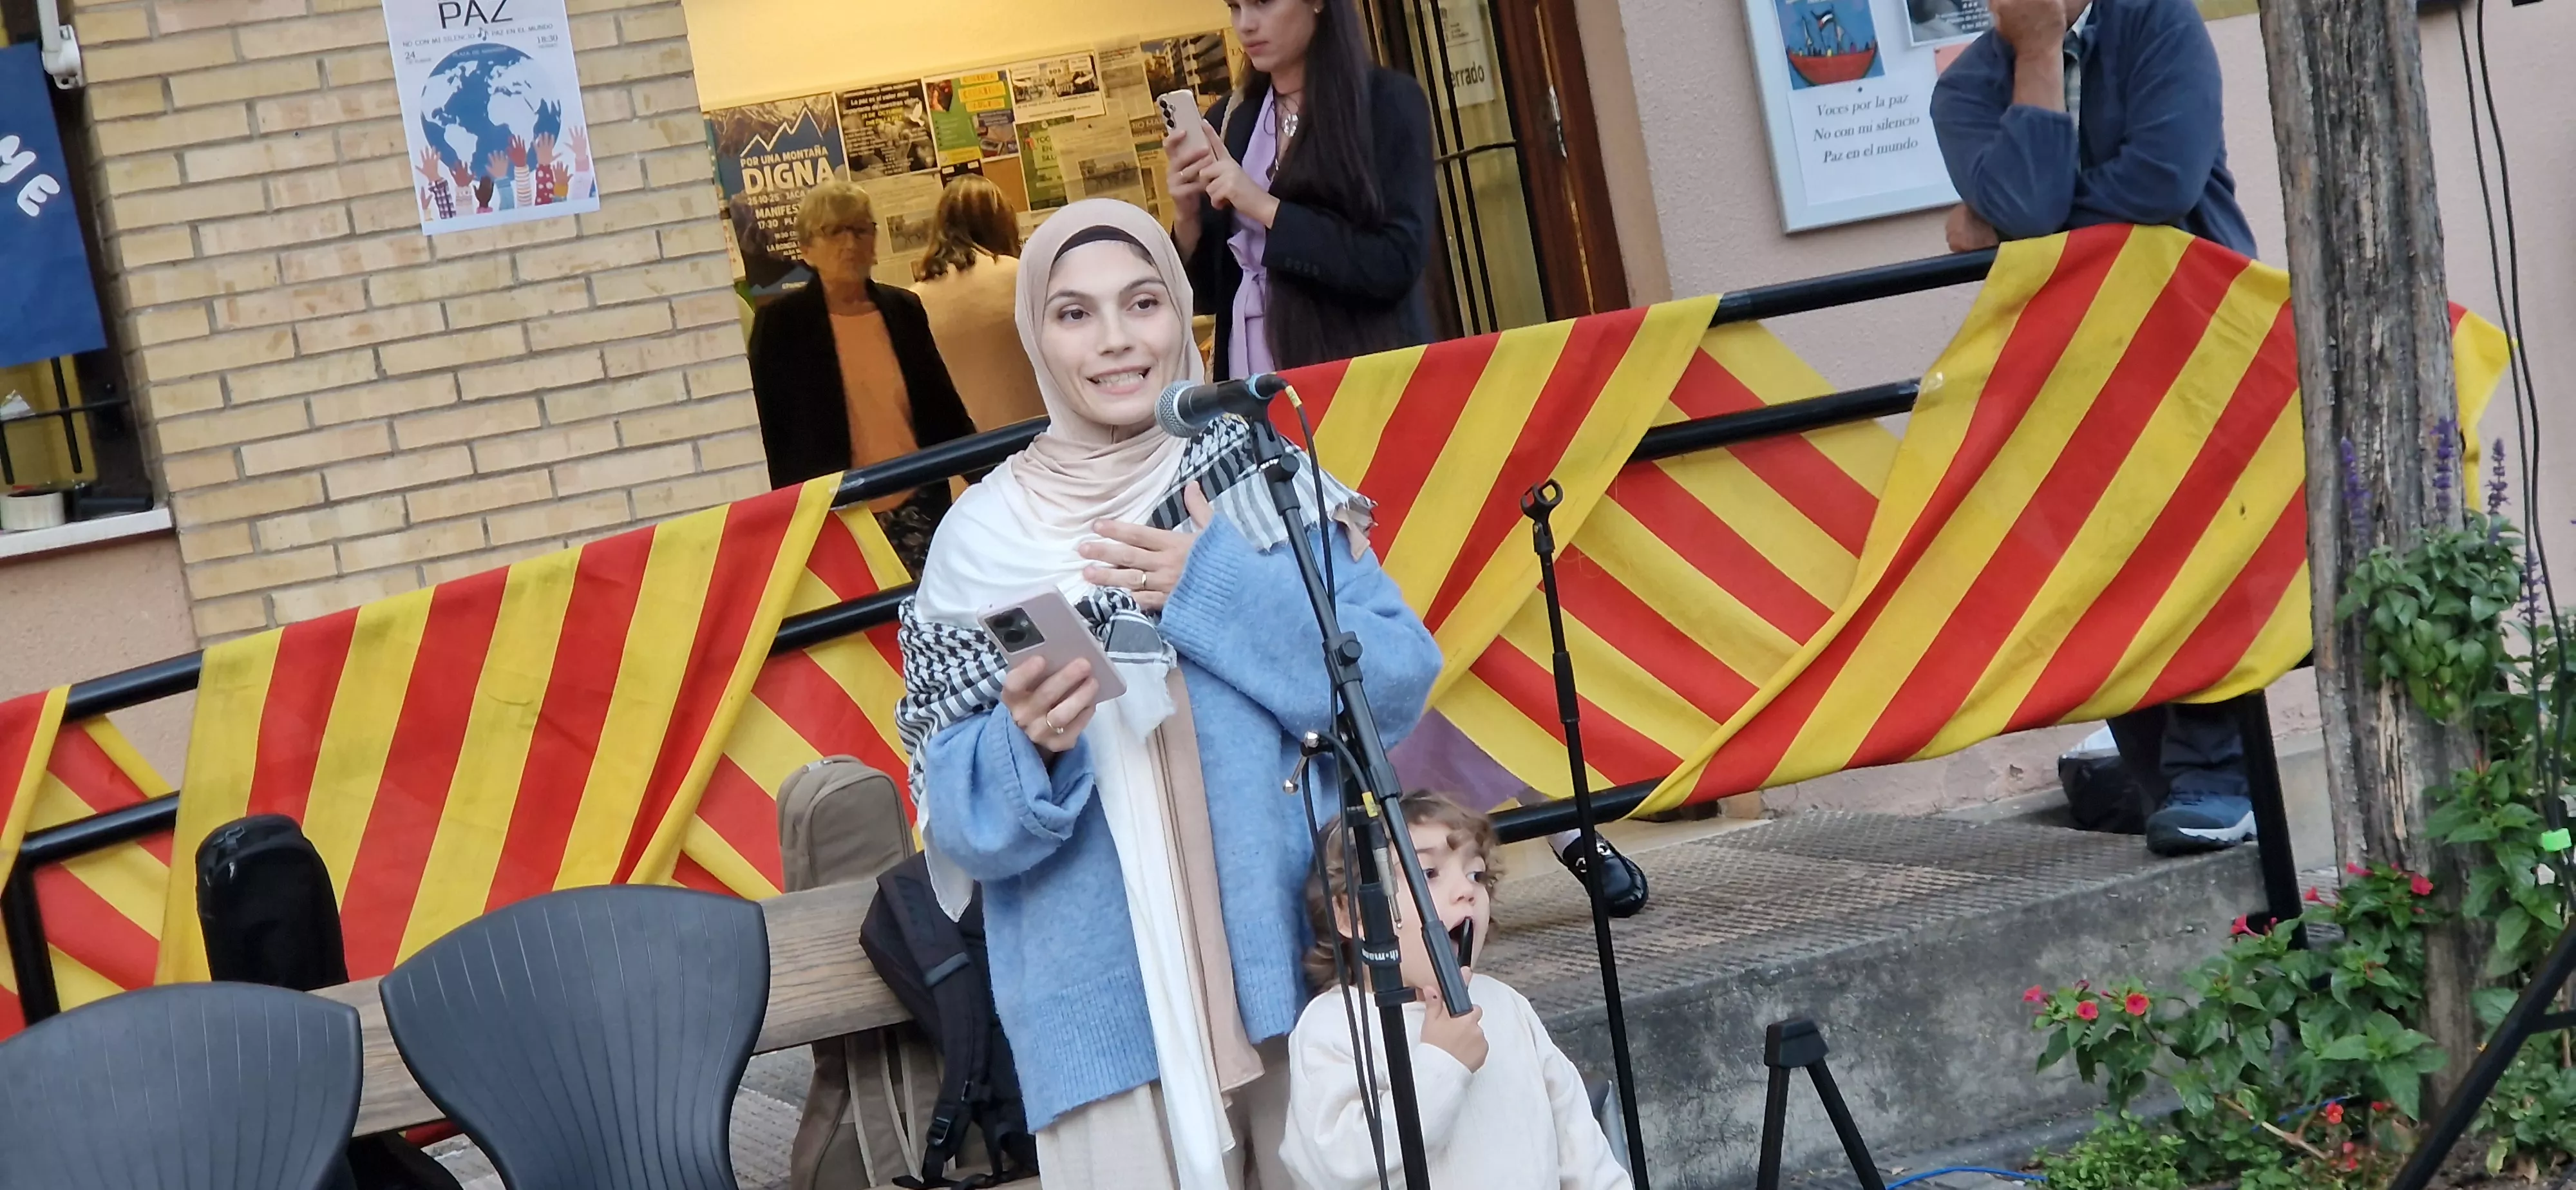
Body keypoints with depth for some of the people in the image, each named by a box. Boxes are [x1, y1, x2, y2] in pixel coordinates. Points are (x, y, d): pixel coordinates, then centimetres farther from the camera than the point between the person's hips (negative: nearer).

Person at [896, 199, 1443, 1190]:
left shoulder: (1267, 482, 3)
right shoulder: (983, 537, 1)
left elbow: (1399, 687, -4)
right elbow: (958, 817, 1)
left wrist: (1222, 590, -12)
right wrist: (1030, 748, -19)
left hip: (1304, 960, 1)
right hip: (1109, 1003, -1)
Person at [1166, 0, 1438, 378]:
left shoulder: (1389, 101, -4)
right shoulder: (1229, 123, 7)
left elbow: (1397, 265, -14)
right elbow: (1208, 291, 9)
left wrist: (1266, 208, -16)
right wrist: (1188, 217, -8)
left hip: (1365, 369, -4)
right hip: (1254, 378, 4)